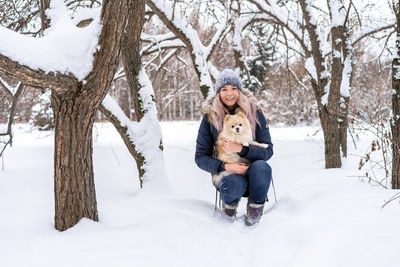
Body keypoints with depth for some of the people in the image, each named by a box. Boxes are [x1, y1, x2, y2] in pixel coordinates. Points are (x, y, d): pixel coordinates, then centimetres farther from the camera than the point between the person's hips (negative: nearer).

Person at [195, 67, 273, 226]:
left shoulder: (254, 112, -3)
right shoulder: (210, 117, -3)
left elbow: (268, 150, -7)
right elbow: (200, 157, -3)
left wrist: (242, 149, -24)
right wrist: (224, 167, -21)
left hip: (252, 172, 1)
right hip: (226, 174, -1)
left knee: (261, 167, -34)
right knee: (235, 184, -36)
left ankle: (256, 206, -6)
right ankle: (230, 201, 2)